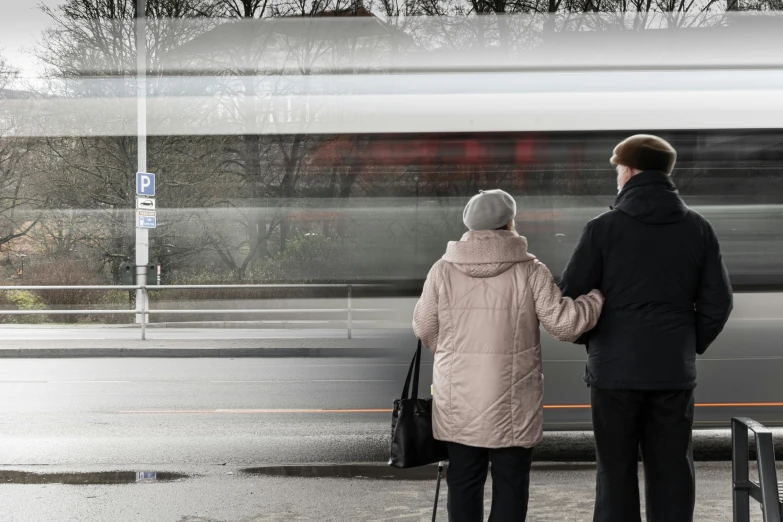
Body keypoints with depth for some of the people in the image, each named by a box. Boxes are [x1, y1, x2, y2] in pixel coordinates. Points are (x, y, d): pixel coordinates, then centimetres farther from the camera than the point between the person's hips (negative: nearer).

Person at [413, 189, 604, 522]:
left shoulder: (443, 270, -2)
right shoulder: (529, 271, -8)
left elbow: (424, 329, 5)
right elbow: (563, 323, -10)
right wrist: (599, 297, 7)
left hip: (459, 402, 2)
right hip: (511, 404, -2)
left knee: (464, 483, 12)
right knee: (510, 484, 7)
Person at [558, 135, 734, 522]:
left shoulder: (604, 228, -7)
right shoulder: (698, 229, 3)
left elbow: (570, 296, -6)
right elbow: (717, 302, 3)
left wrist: (590, 339, 11)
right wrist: (690, 345, 13)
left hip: (616, 368, -2)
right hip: (675, 371, 3)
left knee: (617, 471, 6)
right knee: (672, 471, 9)